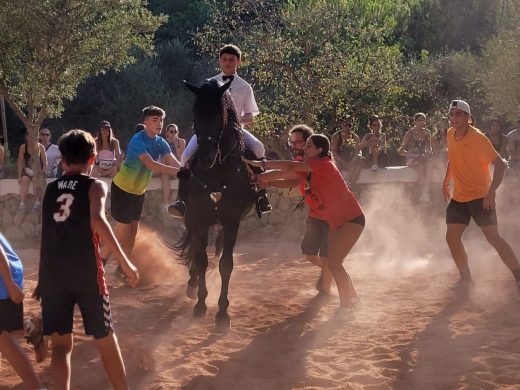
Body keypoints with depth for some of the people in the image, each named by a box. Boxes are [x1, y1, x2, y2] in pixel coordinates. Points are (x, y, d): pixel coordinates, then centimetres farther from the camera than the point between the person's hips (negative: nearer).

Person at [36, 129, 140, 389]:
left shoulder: (50, 189, 15)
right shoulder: (94, 186, 1)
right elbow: (97, 220, -18)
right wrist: (124, 262, -20)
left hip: (52, 273, 3)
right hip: (86, 271, -3)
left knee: (60, 343, 6)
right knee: (106, 340, 10)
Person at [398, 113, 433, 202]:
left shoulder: (426, 133, 8)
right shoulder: (410, 133, -5)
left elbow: (429, 148, 14)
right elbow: (401, 151, -7)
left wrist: (429, 153, -12)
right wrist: (415, 155, -17)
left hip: (423, 158, 3)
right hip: (411, 159, -3)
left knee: (429, 165, -33)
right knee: (421, 167, -37)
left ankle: (426, 192, -37)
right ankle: (422, 193, -36)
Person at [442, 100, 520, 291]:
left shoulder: (478, 138, -18)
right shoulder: (450, 134, 4)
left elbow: (500, 164, -21)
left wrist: (491, 191, -29)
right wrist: (446, 182, 20)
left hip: (480, 197, -7)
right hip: (458, 197, 7)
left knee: (493, 238, -14)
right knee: (452, 237, 4)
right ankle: (466, 278, 17)